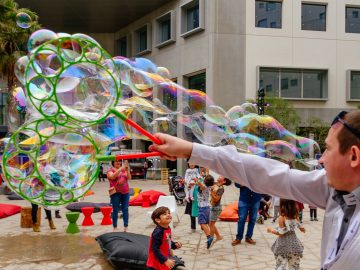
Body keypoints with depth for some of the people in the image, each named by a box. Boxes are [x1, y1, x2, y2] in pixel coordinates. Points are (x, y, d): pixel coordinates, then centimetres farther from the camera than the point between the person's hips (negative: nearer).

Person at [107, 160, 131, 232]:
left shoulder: (124, 170, 11)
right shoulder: (110, 171, -1)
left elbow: (129, 178, 2)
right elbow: (112, 176, -22)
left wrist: (127, 170, -14)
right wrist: (121, 168, -27)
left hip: (125, 192, 4)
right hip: (116, 193, -4)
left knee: (125, 209, 3)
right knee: (115, 210, 1)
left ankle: (126, 227, 8)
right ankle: (115, 227, 9)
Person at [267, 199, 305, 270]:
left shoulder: (282, 218, -18)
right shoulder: (295, 216, -2)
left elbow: (281, 233, -17)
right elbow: (302, 229, 8)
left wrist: (271, 230, -2)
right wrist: (303, 229, 31)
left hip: (284, 244, -5)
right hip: (294, 242, 5)